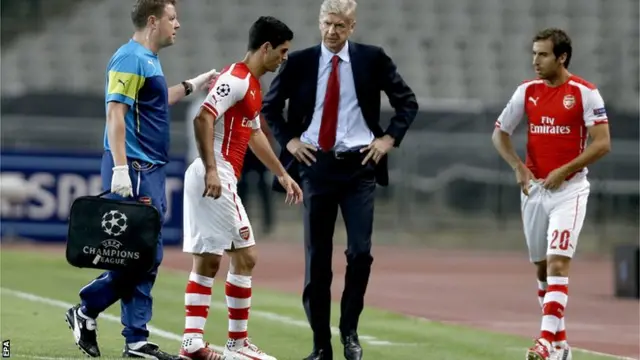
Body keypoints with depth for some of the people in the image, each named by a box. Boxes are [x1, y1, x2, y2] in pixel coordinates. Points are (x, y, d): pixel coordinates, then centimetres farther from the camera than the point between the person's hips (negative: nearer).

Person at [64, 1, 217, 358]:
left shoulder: (149, 60, 16)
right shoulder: (130, 58, -13)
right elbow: (116, 113, -19)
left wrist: (191, 86, 36)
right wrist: (120, 168, -26)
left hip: (151, 171, 10)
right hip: (133, 170, -10)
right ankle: (86, 311, 3)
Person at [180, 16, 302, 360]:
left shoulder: (252, 85, 18)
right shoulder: (236, 79, -13)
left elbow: (255, 134, 31)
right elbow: (203, 118, -24)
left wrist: (282, 174, 35)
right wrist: (211, 169, -29)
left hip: (215, 180, 10)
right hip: (216, 179, -10)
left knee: (207, 262, 8)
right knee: (244, 257, -6)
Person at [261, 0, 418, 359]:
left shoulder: (372, 59, 1)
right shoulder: (300, 62, 2)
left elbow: (408, 102, 10)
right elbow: (270, 106, 14)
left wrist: (390, 138, -1)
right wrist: (289, 140, 3)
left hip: (359, 165, -1)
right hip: (316, 164, 1)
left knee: (360, 252, -9)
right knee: (317, 258, 2)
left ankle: (350, 330, 11)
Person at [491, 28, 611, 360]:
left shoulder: (584, 93, -9)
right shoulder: (527, 91, 5)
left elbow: (602, 143, -12)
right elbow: (500, 133, 12)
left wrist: (563, 171, -18)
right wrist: (518, 167, -4)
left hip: (569, 189, -5)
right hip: (534, 188, 5)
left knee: (557, 263, -16)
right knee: (542, 268, 10)